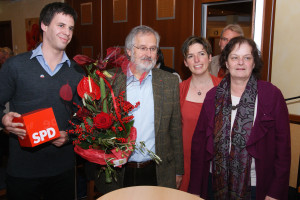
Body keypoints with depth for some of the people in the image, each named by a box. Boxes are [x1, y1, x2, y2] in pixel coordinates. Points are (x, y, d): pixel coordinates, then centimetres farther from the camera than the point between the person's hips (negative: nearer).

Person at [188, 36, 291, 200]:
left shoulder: (272, 94, -7)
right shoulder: (213, 96, 0)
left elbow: (283, 145, -6)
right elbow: (198, 142, 1)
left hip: (255, 186, -2)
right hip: (215, 184, 2)